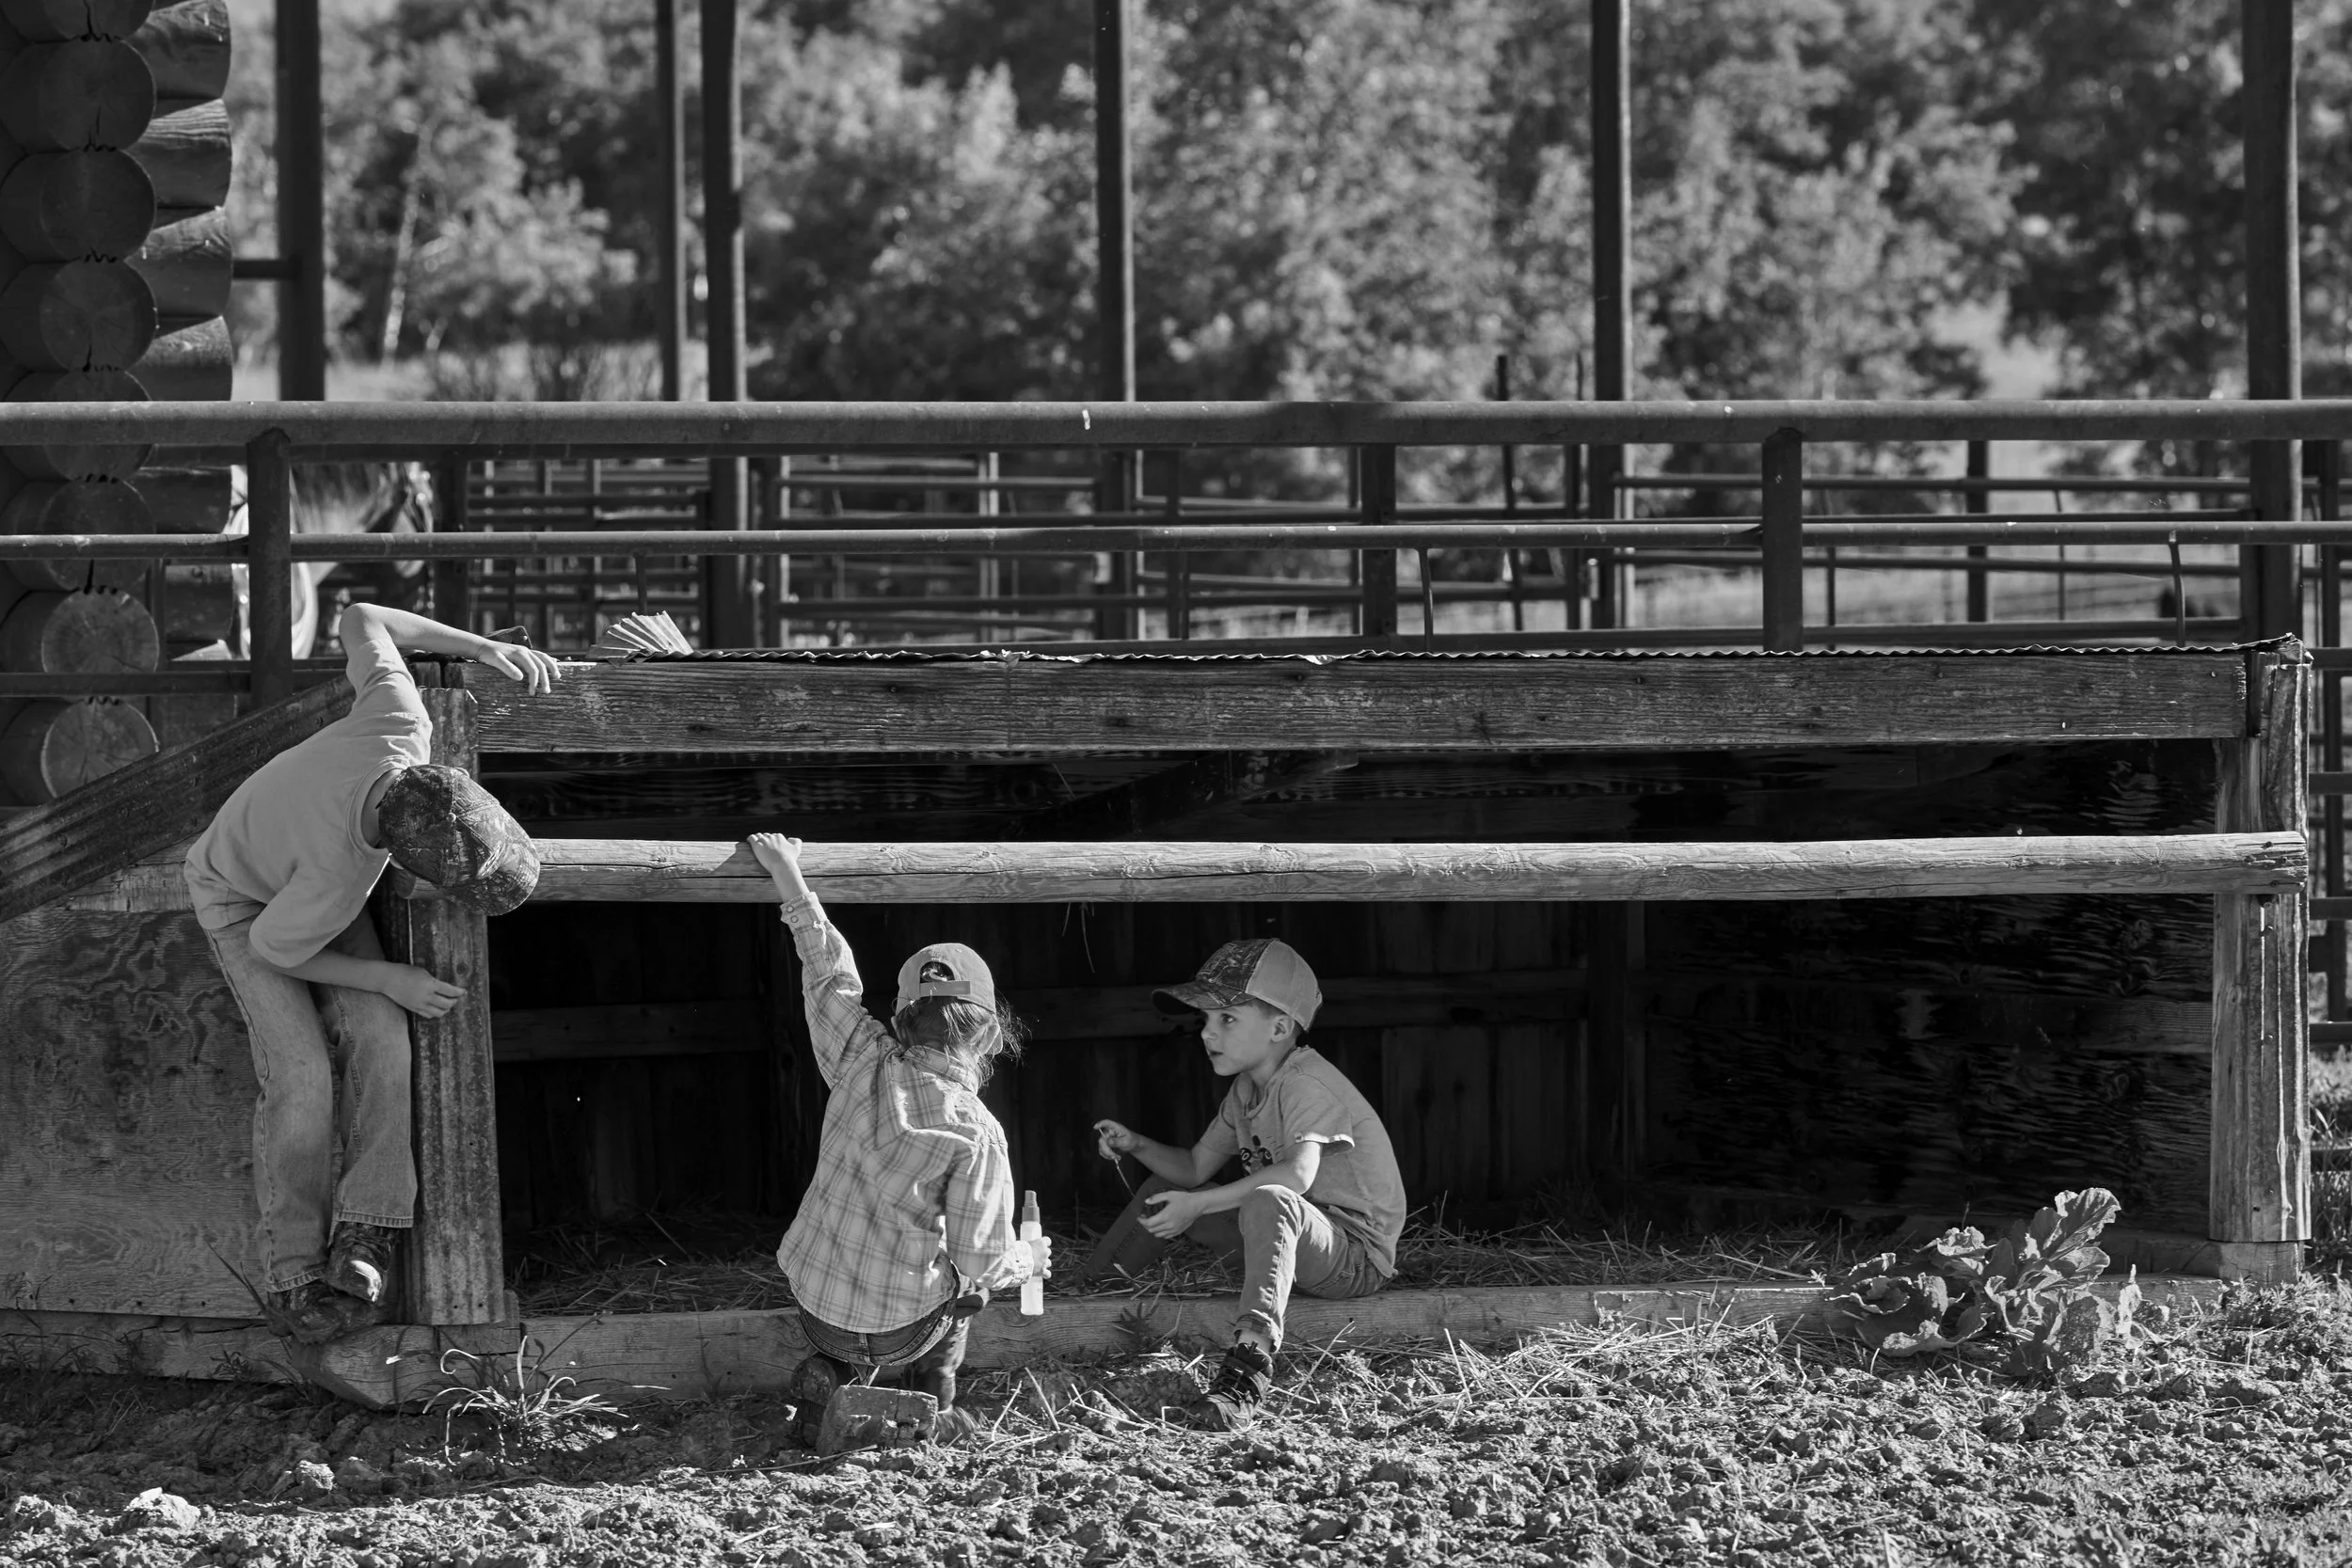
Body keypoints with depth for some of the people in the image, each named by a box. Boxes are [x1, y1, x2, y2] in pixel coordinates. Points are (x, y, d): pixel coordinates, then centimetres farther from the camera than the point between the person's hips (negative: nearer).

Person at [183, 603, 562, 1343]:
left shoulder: (402, 727, -40)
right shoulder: (338, 884, -46)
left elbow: (359, 620, -20)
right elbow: (270, 948, -23)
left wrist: (486, 646, -21)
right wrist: (388, 981, -18)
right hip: (242, 900, -5)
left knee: (379, 1039, -15)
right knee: (301, 1073, -19)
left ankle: (363, 1236, -11)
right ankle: (292, 1275, -6)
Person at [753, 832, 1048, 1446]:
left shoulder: (864, 1064, -10)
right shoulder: (976, 1134, -19)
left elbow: (830, 973, 6)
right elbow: (982, 1259, -15)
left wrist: (788, 876, 18)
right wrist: (1029, 1259, 8)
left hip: (816, 1307, 3)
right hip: (902, 1331, -3)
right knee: (961, 1273, 29)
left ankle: (826, 1380, 15)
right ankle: (934, 1402, 21)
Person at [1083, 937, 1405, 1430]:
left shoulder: (1307, 1085, -21)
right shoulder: (1247, 1089, 9)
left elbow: (1298, 1173, -38)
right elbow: (1195, 1167, 15)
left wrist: (1197, 1205, -35)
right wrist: (1136, 1146, -4)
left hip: (1357, 1257, -10)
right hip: (1288, 1236, 10)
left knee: (1268, 1202, -42)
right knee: (1164, 1188, 14)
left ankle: (1251, 1357, -58)